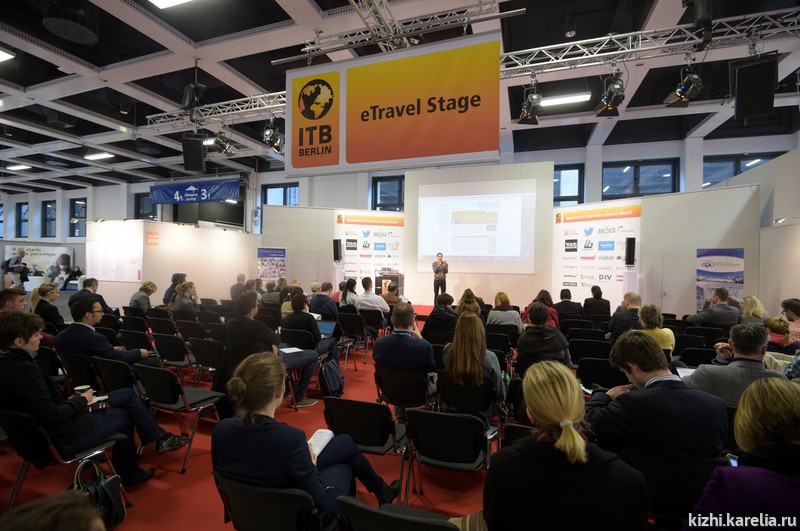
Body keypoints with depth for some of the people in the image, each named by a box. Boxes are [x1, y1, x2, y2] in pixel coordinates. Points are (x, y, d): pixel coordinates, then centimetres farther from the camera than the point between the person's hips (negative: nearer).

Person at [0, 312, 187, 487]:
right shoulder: (24, 370, -29)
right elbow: (51, 416, -26)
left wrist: (73, 401, 0)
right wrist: (81, 400, -12)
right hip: (60, 438, -9)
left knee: (128, 394, 11)